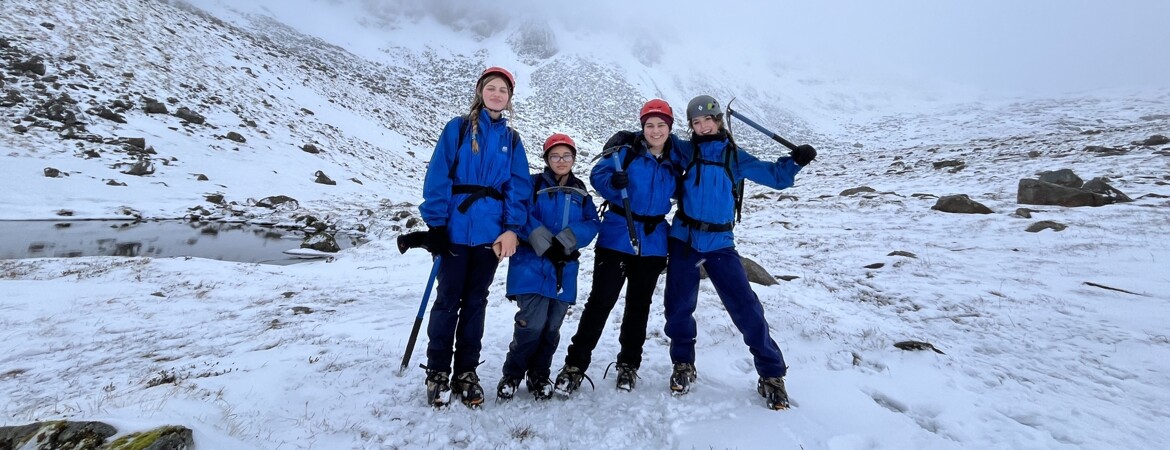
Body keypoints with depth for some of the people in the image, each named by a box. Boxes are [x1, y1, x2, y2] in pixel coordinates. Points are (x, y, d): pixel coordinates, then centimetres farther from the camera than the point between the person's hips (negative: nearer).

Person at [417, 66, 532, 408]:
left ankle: (466, 372, 23)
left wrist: (512, 228, -9)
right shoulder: (457, 128, 2)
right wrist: (435, 223, -12)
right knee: (448, 299, 4)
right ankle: (437, 371, 20)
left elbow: (518, 187, 3)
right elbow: (437, 177, -5)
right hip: (455, 229, -3)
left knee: (476, 301, 11)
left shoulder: (512, 140, 11)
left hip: (490, 233, 3)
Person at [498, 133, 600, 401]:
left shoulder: (580, 192, 15)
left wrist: (563, 243, -14)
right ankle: (512, 375, 11)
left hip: (565, 270, 4)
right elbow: (524, 217, -11)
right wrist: (547, 246, -20)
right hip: (533, 266, -4)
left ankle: (540, 376, 26)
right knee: (532, 324, -11)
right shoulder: (534, 184, 3)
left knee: (552, 327, 7)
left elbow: (592, 223, 2)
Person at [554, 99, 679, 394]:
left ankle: (628, 364, 29)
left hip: (652, 244, 4)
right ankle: (575, 364, 6)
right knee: (600, 301, -5)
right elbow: (597, 175, -10)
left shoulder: (674, 160, 7)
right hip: (616, 238, -4)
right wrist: (614, 182, -29)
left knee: (639, 305, 13)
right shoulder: (627, 151, -6)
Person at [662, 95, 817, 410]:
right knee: (678, 305, 5)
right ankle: (683, 364, 30)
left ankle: (771, 374, 14)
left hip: (719, 243, 0)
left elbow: (776, 177, 9)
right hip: (683, 239, 1)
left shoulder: (735, 157, 5)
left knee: (746, 308, -3)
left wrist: (795, 161, -7)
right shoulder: (685, 152, 3)